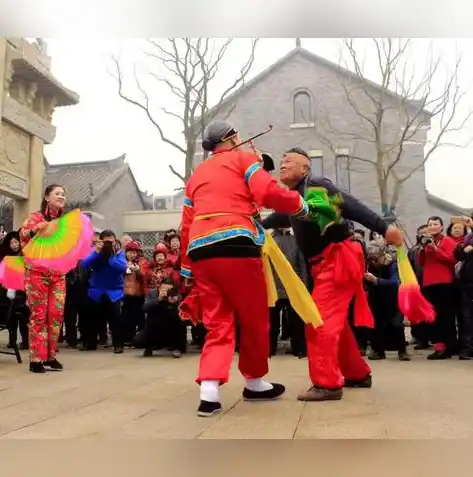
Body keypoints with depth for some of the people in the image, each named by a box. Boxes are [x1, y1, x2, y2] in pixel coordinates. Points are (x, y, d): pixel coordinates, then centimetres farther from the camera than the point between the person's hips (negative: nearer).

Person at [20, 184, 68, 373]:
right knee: (39, 314, -5)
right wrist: (34, 230, -24)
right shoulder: (35, 217, 1)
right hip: (37, 272, -4)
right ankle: (36, 359, 0)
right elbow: (22, 235, -7)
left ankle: (50, 356, 12)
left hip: (58, 274, 5)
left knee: (56, 314, 1)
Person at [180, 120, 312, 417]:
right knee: (255, 317, 11)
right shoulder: (244, 158, 12)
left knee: (217, 323, 10)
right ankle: (255, 383, 25)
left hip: (200, 251, 6)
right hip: (235, 246, -6)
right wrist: (301, 206, 9)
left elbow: (186, 226, 23)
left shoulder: (197, 174, 28)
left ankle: (209, 392, -2)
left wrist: (187, 268, 26)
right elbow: (268, 193, -7)